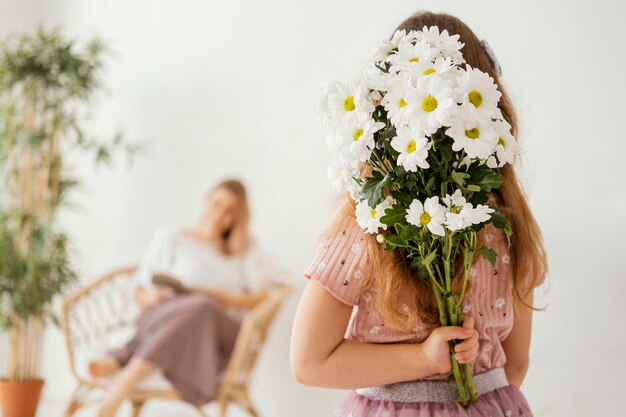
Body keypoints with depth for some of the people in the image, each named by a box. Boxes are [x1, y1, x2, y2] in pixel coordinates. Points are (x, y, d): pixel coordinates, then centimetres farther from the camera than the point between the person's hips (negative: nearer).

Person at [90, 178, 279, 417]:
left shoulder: (247, 248, 27)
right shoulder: (170, 237, 22)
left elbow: (261, 297, 12)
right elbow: (141, 294, 14)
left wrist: (230, 299, -8)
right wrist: (153, 297, -10)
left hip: (223, 330, 1)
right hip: (167, 315, -1)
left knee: (201, 309, -38)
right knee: (196, 306, -39)